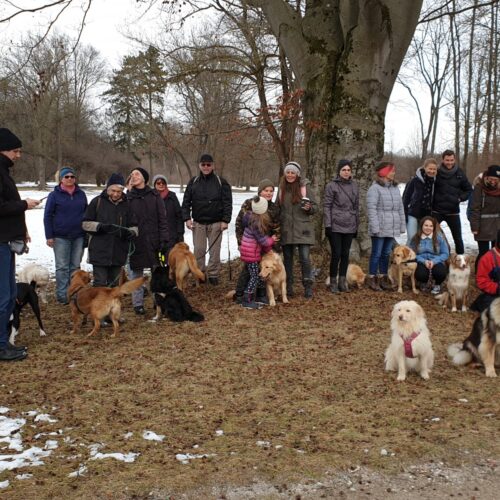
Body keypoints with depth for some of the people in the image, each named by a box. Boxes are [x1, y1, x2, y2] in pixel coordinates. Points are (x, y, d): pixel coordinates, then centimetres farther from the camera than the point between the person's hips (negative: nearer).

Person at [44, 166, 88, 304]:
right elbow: (48, 216, -2)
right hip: (61, 237, -3)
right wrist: (49, 236, -7)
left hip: (78, 236, 3)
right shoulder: (55, 195, -2)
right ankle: (62, 294, 5)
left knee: (75, 266, 8)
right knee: (62, 267, 0)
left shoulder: (81, 194, 8)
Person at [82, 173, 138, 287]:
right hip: (99, 251, -3)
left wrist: (131, 233, -14)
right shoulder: (97, 201, -1)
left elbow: (134, 226, 9)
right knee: (100, 284, -2)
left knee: (114, 284, 12)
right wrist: (100, 227, -17)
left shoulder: (127, 204, 6)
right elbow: (86, 223, 0)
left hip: (118, 252, 3)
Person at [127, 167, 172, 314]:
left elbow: (162, 218, 2)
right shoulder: (128, 197, 3)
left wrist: (164, 239, -4)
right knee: (136, 272, 5)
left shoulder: (154, 195, 4)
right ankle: (138, 303, 15)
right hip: (135, 241, 0)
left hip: (153, 240, 0)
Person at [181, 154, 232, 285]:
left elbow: (228, 203, -2)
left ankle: (213, 274, 11)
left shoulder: (221, 183, 0)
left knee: (214, 250, 2)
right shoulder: (193, 182, 6)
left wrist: (225, 220, -9)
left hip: (216, 223, -2)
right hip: (198, 223, 2)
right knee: (198, 250, 4)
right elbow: (186, 202, 7)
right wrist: (187, 218, -3)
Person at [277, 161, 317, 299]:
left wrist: (309, 208, -20)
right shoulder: (281, 188, 7)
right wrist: (277, 225, 9)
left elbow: (314, 207, 1)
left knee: (305, 258, -7)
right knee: (287, 258, 9)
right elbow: (277, 208, 17)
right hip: (286, 229, 3)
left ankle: (308, 287, 4)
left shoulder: (305, 187, -2)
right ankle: (288, 287, 18)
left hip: (302, 229, -3)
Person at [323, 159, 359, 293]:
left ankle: (342, 281, 16)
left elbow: (356, 206, 17)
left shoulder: (354, 186, 11)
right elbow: (326, 206, -5)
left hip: (349, 226, 4)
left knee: (345, 254, 8)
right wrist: (328, 225, -11)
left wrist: (357, 225, 15)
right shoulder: (332, 186, -3)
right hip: (336, 225, -4)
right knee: (336, 254, -5)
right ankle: (333, 282, 6)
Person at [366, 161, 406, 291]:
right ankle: (371, 278, 10)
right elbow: (371, 209, -14)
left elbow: (400, 208, 17)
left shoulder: (395, 188, 14)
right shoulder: (375, 188, -9)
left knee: (386, 253, 13)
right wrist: (375, 227, -18)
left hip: (392, 228, 7)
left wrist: (402, 225, 12)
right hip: (380, 229, -7)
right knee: (376, 253, 0)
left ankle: (383, 278, 22)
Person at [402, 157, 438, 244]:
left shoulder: (435, 182, 0)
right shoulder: (416, 180, -10)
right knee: (412, 238, -11)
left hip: (427, 215, 4)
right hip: (413, 214, -4)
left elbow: (434, 199, 10)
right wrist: (404, 214, -7)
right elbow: (406, 196, -5)